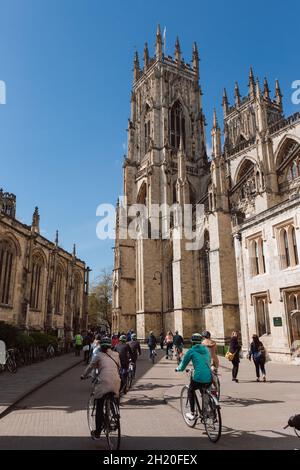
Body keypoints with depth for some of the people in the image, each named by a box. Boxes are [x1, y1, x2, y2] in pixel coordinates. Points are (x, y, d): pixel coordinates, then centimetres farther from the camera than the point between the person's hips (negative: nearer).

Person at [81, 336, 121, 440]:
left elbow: (90, 367, 16)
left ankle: (97, 433, 13)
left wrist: (83, 376, 32)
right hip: (116, 383, 3)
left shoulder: (99, 356, 8)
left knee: (99, 409, 9)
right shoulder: (116, 355, 16)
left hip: (104, 383, -3)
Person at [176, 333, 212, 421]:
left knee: (190, 391, 25)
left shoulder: (191, 351, 2)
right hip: (209, 379, 4)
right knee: (204, 392, 32)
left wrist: (178, 369, 31)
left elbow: (183, 363, 10)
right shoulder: (206, 350, 16)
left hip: (198, 378, -4)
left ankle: (192, 414, 22)